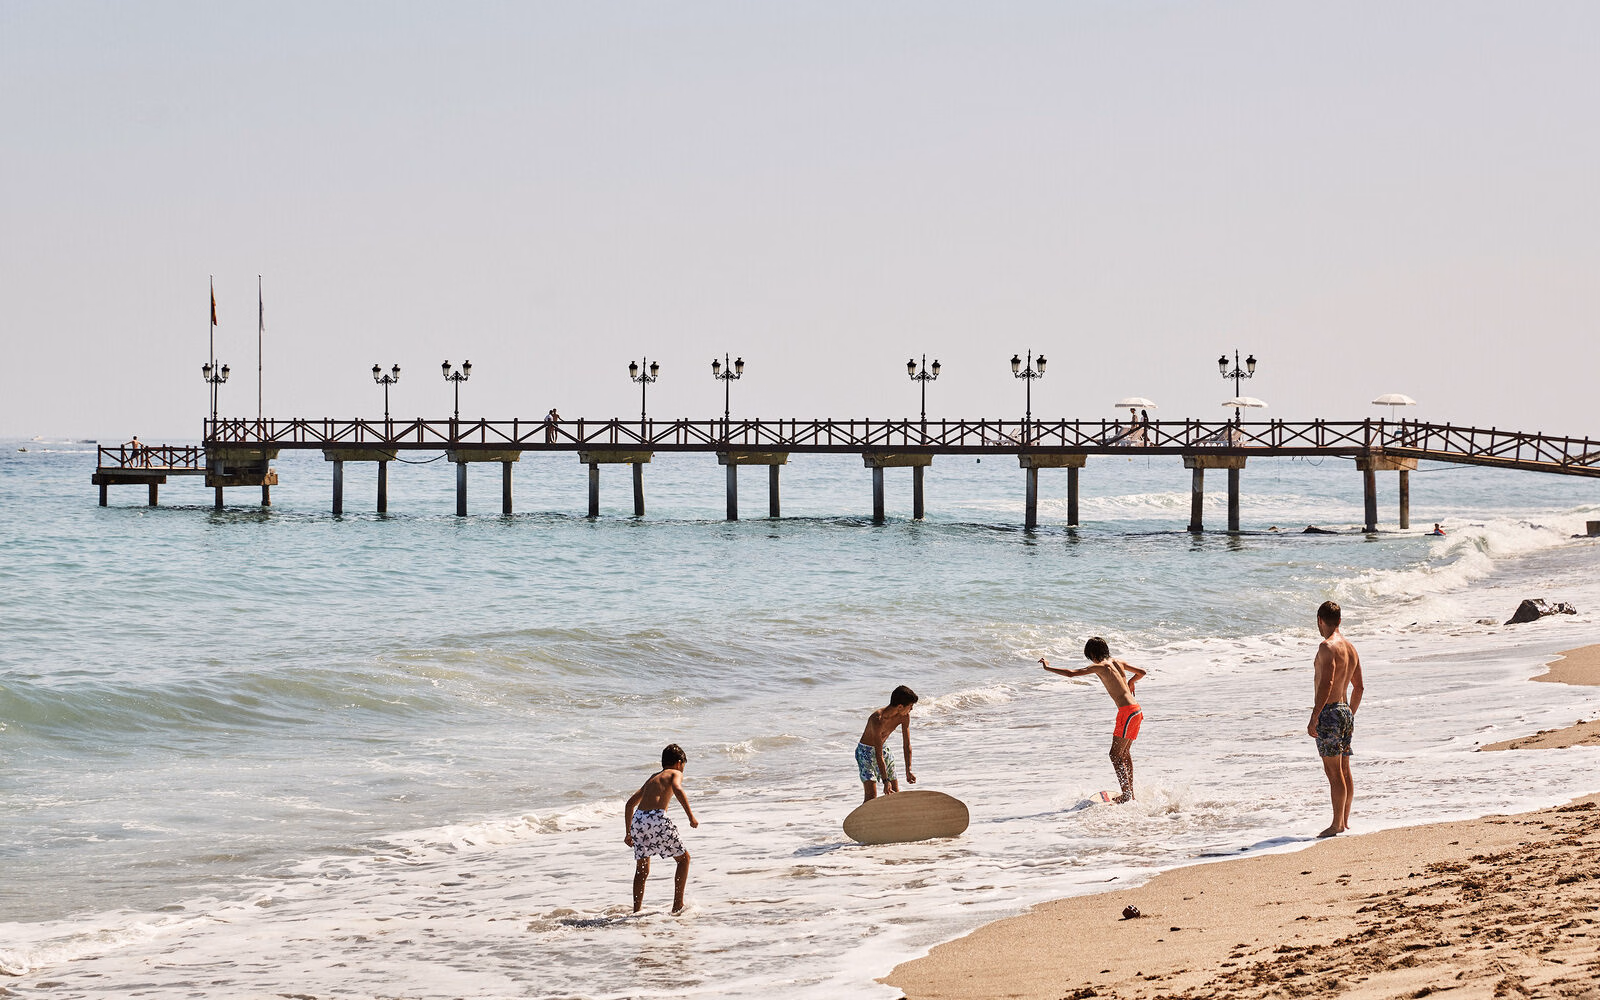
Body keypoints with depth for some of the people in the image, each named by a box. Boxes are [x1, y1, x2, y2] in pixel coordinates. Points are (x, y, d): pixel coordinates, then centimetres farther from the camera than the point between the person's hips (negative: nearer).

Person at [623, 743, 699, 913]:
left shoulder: (652, 778, 31)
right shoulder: (676, 773, 13)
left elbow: (630, 804, 32)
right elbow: (677, 789, -12)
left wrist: (629, 833, 36)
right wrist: (691, 816, -10)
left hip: (638, 819, 6)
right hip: (657, 819, -6)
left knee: (641, 869, 18)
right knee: (684, 858, 14)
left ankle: (636, 912, 13)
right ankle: (678, 905, 10)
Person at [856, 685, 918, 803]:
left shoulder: (905, 716, -13)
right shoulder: (877, 720, -34)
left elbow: (907, 745, -5)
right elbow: (878, 755, -33)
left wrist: (908, 771, -13)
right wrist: (885, 781, -34)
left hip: (882, 749, 7)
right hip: (865, 752, -7)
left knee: (895, 793, 8)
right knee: (871, 796, -18)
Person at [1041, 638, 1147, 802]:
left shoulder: (1099, 667, -7)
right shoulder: (1119, 663, 14)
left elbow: (1071, 673, -10)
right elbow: (1142, 672, 22)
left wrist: (1048, 667, 2)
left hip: (1127, 712, -9)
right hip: (1137, 710, 9)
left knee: (1115, 754, -4)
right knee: (1125, 753, 19)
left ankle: (1126, 795, -8)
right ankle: (1130, 793, 25)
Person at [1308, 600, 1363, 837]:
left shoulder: (1328, 647, -15)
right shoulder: (1350, 648, 14)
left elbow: (1326, 684, -23)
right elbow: (1358, 687, 20)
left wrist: (1314, 718, -22)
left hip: (1329, 712, -9)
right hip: (1345, 711, 9)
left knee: (1333, 771, -7)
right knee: (1344, 771, 13)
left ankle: (1337, 824, -6)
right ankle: (1345, 822, 18)